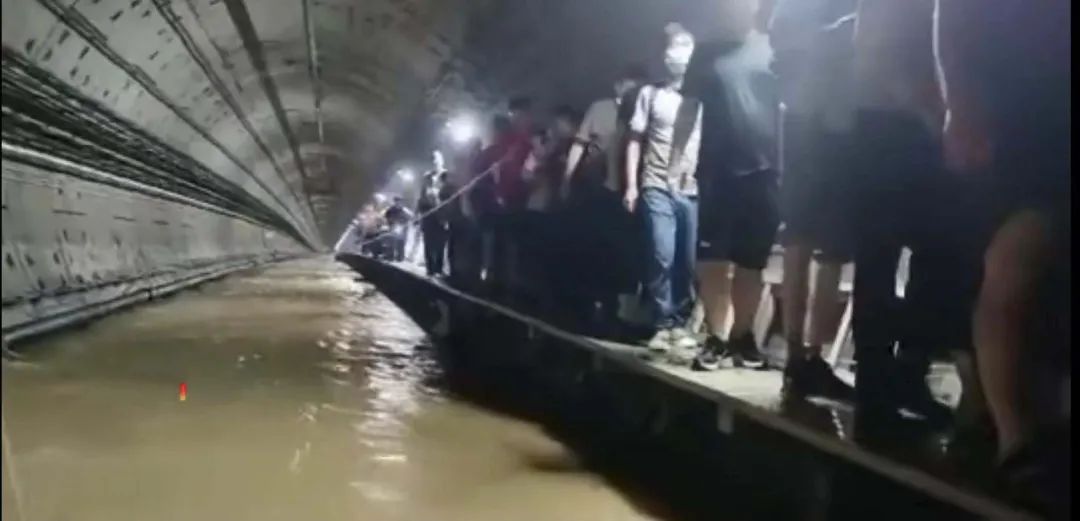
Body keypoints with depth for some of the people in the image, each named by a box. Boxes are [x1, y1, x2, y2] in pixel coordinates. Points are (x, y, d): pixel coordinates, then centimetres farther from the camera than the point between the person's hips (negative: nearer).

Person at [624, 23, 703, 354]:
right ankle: (662, 325, 0)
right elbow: (635, 141, 10)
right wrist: (631, 185, 1)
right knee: (662, 257, -11)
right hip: (657, 188, -1)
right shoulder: (650, 94, 11)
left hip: (693, 190, 1)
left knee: (687, 262, 0)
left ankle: (680, 323, 13)